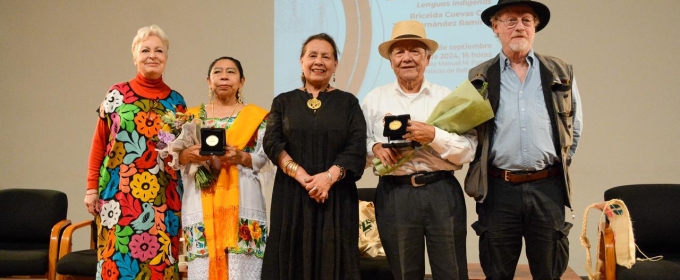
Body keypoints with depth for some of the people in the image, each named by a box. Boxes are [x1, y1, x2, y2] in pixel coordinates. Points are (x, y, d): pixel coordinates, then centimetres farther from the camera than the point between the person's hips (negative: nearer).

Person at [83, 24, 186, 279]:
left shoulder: (176, 101, 8)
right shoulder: (117, 94, 4)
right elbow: (99, 144, 5)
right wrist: (92, 187, 1)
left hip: (163, 196, 2)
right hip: (119, 193, -1)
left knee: (159, 258, 3)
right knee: (118, 256, 0)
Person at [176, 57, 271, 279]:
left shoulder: (256, 116, 9)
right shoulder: (192, 116, 15)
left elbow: (263, 158, 3)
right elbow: (176, 156, 10)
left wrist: (240, 157, -15)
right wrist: (188, 155, -11)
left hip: (242, 201, -1)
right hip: (201, 202, 2)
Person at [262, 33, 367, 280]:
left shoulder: (348, 102, 7)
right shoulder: (284, 101, 9)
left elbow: (356, 148, -3)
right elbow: (272, 143, -2)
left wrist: (329, 177, -19)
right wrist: (302, 176, -16)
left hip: (337, 196, 0)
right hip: (291, 196, 1)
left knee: (332, 260, 1)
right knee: (293, 259, 3)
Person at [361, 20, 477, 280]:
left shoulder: (446, 97, 3)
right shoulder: (374, 99, 6)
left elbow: (469, 150, -3)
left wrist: (434, 136, -18)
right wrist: (375, 148, -11)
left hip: (442, 193, 0)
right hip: (394, 195, 1)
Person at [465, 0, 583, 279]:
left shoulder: (561, 73, 6)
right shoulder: (479, 77, 4)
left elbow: (574, 128, 14)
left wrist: (559, 164, 11)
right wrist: (482, 169, 5)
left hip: (547, 188, 1)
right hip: (498, 189, -1)